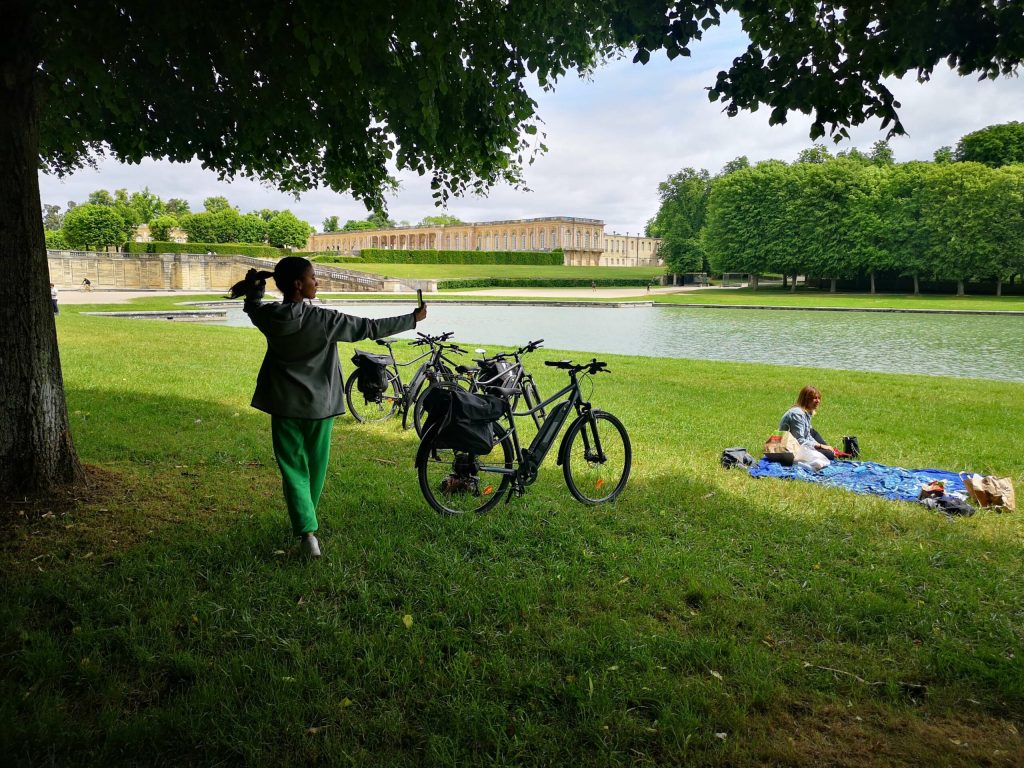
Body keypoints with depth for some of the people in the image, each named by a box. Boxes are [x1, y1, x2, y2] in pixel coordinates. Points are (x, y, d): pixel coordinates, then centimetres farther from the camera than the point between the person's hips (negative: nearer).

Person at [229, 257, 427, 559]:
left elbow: (252, 305, 19)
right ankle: (307, 520, 35)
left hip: (284, 406, 2)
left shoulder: (268, 316, -7)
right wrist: (413, 319, -2)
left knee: (293, 468, 5)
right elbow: (371, 328, -11)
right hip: (319, 405, -2)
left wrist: (256, 283, 29)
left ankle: (306, 531, -9)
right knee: (315, 467, 18)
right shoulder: (323, 320, -16)